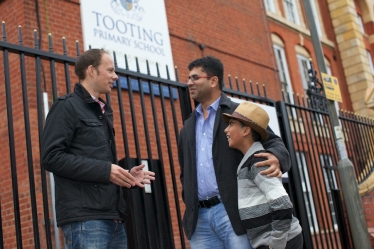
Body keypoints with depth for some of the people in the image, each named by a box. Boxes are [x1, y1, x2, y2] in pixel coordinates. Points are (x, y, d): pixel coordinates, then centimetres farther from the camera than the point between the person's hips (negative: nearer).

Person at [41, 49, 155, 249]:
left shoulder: (104, 112, 22)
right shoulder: (67, 106, -3)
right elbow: (51, 157, -14)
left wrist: (125, 175, 6)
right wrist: (105, 170, -17)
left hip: (114, 218, 8)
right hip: (84, 219, -8)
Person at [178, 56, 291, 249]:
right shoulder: (188, 126, 21)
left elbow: (271, 141, -3)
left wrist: (276, 157, -26)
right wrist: (188, 198, 11)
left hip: (233, 211, -5)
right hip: (199, 216, 5)